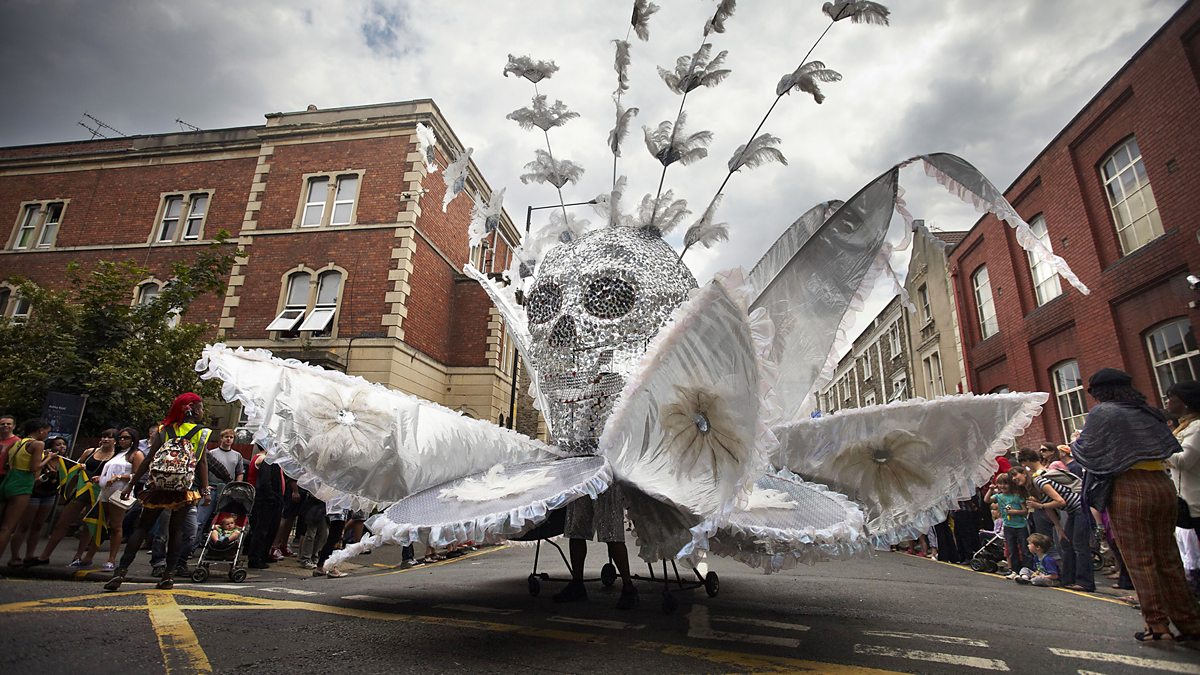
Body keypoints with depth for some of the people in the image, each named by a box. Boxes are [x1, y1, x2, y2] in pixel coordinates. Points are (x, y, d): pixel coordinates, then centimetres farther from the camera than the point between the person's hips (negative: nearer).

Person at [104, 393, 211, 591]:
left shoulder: (165, 430, 6)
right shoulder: (202, 433, -1)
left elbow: (149, 460, 2)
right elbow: (202, 463, -6)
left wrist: (131, 484, 7)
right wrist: (205, 490, -5)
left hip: (157, 488, 2)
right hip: (183, 492, -1)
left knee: (142, 526, 10)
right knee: (176, 529, 8)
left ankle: (121, 571, 1)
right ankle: (169, 575, 8)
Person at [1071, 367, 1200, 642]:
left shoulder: (1101, 413, -7)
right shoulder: (1150, 413, 15)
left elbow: (1087, 452, -8)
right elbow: (1170, 447, 23)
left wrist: (1074, 445, 13)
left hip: (1128, 489, -7)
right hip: (1163, 484, 7)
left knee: (1140, 560, 1)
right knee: (1168, 558, 13)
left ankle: (1158, 626, 4)